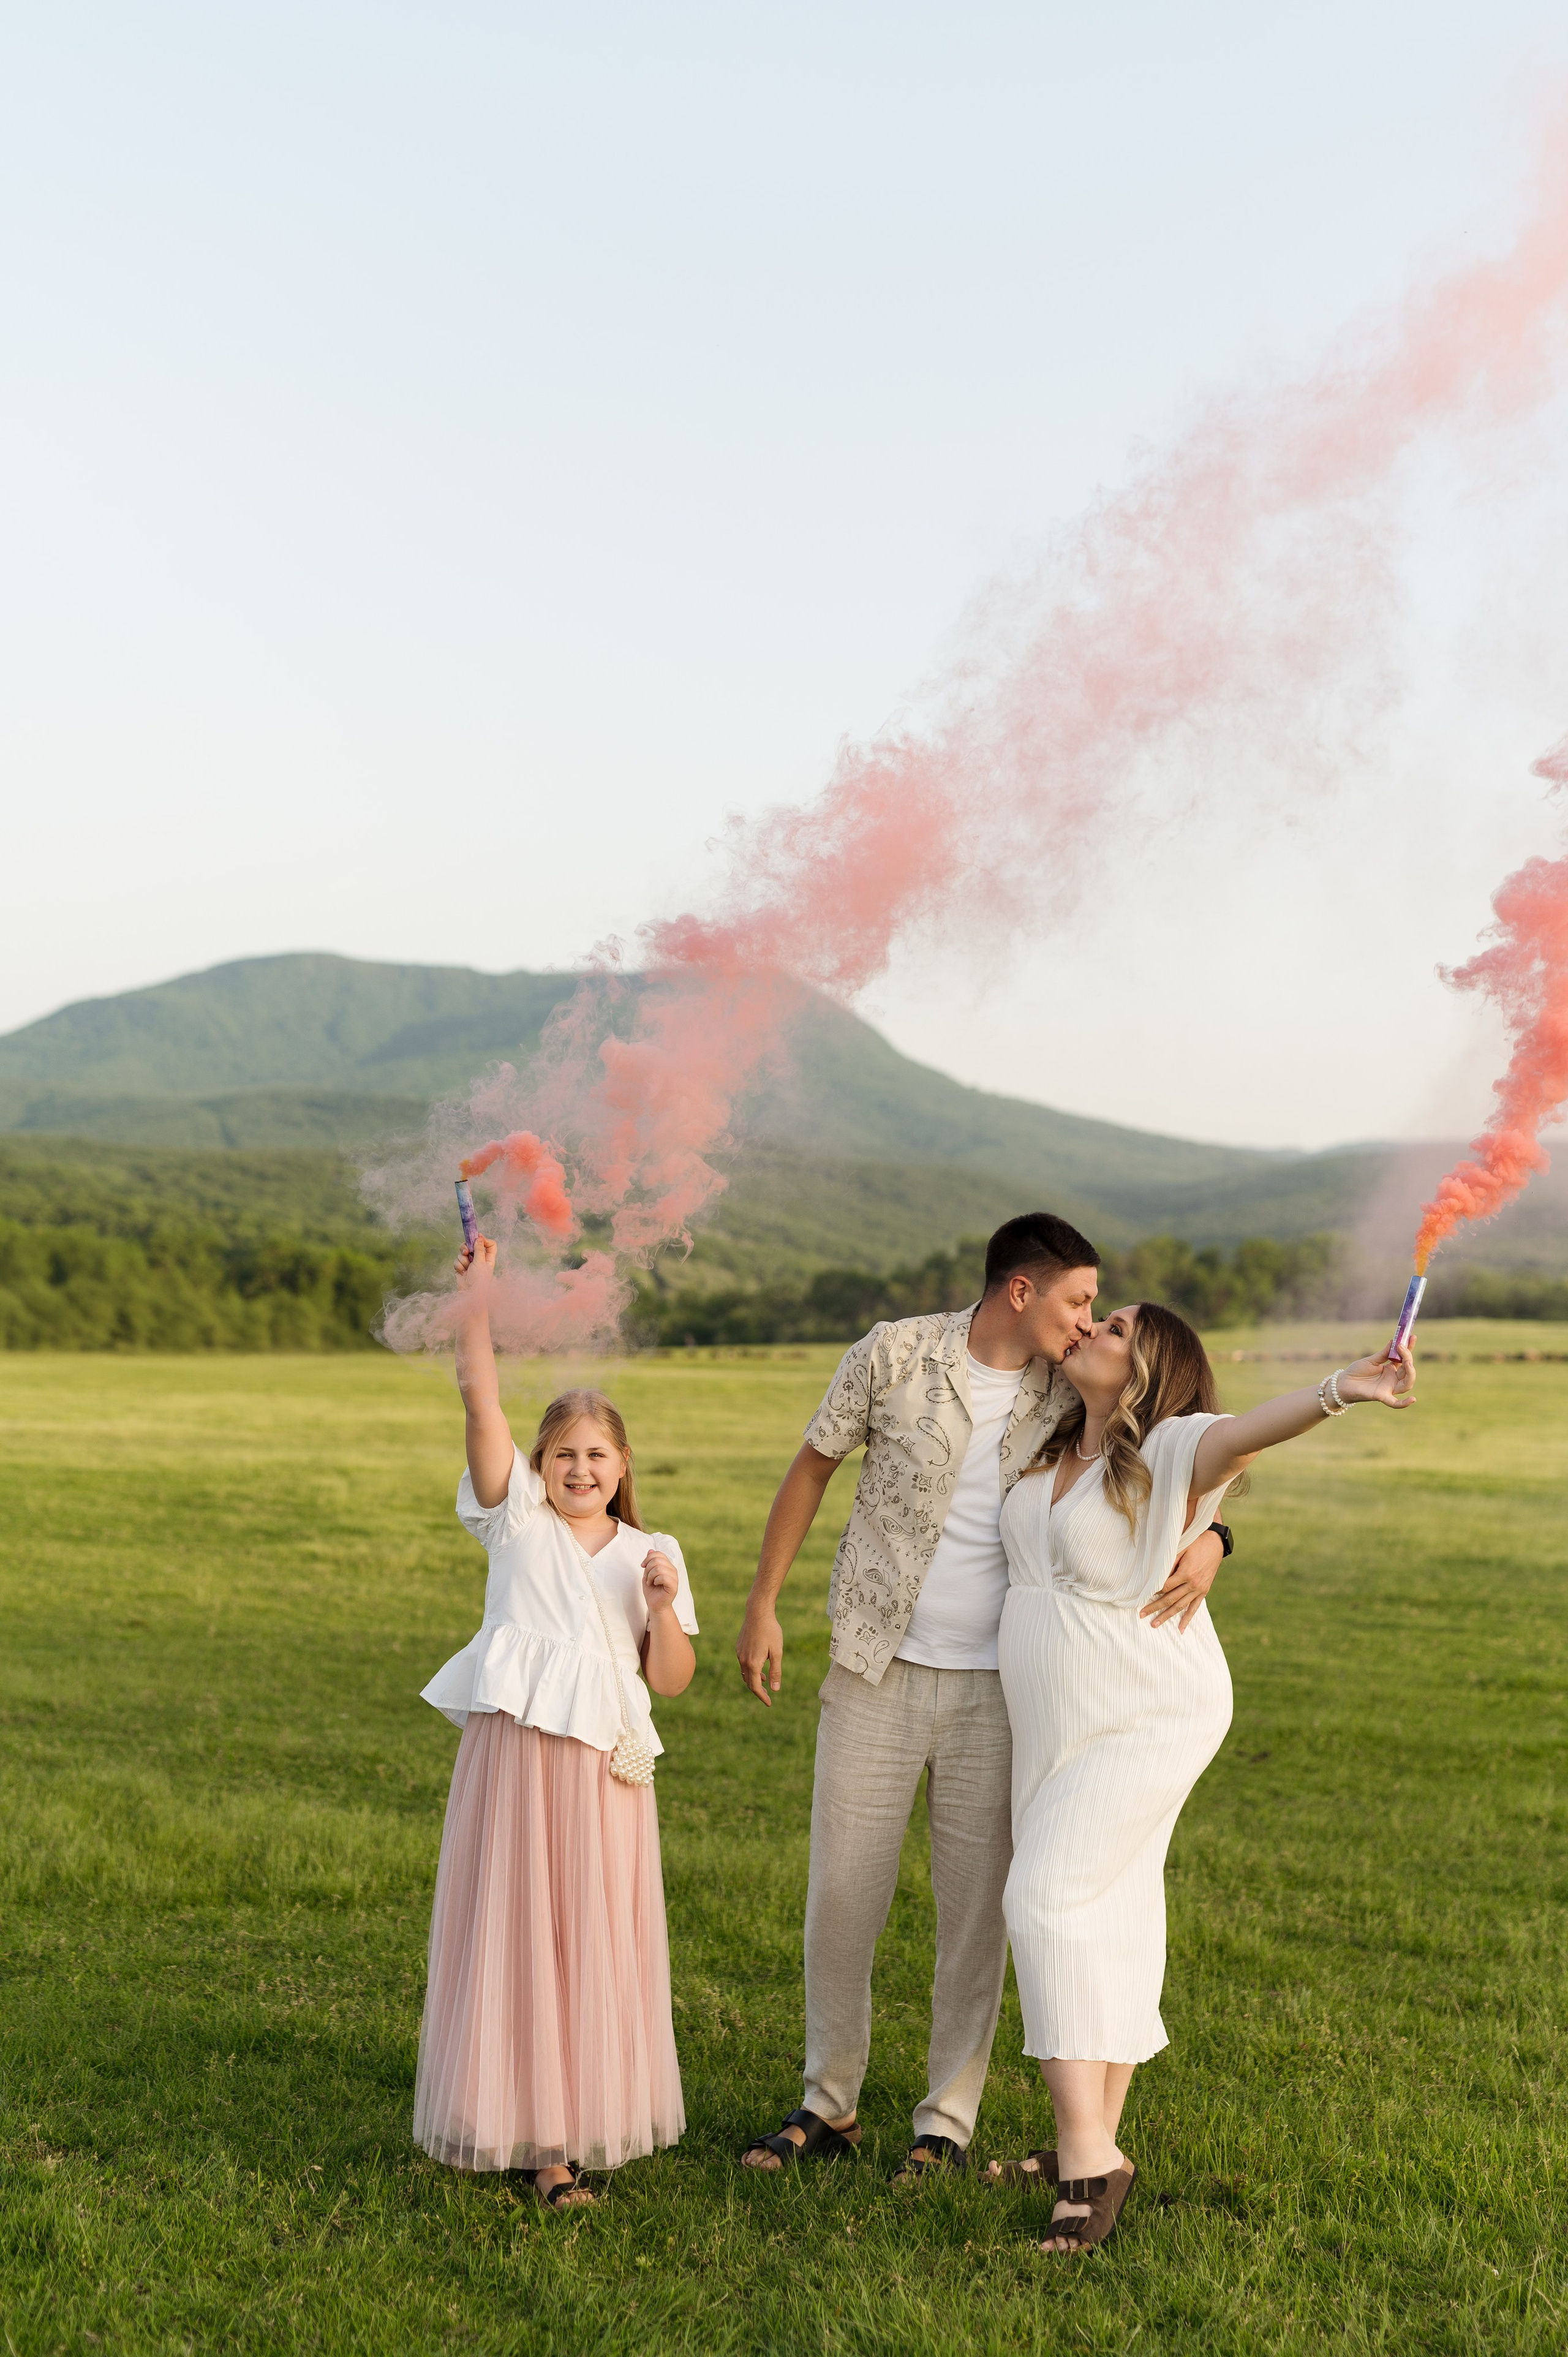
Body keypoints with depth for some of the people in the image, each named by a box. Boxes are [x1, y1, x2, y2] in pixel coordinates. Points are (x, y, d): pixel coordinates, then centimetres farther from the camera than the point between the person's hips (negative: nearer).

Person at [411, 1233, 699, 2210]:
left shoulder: (650, 1553, 9)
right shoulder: (516, 1520, 4)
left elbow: (673, 1680, 5)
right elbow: (480, 1399, -6)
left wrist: (665, 1604, -11)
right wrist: (476, 1294, -11)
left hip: (602, 1770, 2)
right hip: (512, 1753, -1)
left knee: (594, 1943, 4)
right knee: (507, 1936, 1)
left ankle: (573, 2133, 16)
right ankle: (514, 2119, 14)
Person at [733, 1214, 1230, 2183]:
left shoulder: (1072, 1395, 0)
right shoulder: (895, 1354, -7)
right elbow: (814, 1466, 4)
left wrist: (1205, 1541, -17)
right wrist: (763, 1605, 4)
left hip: (996, 1688, 1)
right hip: (877, 1674, -1)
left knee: (976, 1908, 5)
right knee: (841, 1893, 5)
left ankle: (948, 2122, 20)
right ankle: (829, 2106, 23)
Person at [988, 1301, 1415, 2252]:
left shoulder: (1171, 1451, -16)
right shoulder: (1058, 1454, 7)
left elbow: (1247, 1430, -39)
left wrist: (1338, 1390, -56)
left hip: (1149, 1719, -8)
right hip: (1058, 1726, 8)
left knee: (1049, 1898, -18)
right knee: (1107, 1921, 13)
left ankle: (1088, 2154, -16)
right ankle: (1095, 2147, 23)